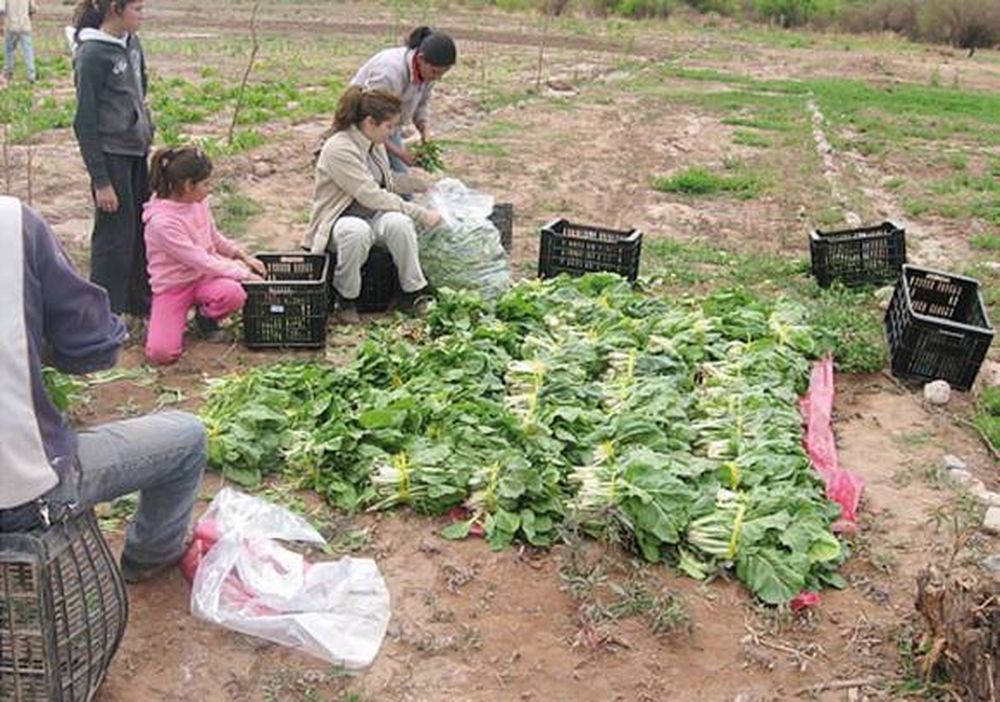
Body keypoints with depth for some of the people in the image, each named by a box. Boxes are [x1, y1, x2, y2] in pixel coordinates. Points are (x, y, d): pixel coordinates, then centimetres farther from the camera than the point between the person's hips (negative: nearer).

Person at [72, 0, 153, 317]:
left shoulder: (131, 42, 7)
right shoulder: (92, 54, -15)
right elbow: (85, 122, -15)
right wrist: (100, 181, -16)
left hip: (137, 151, 8)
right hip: (111, 156, -8)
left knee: (141, 230, 14)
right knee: (115, 235, -2)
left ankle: (141, 301, 28)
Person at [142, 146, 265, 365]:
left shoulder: (198, 203, -3)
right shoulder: (161, 221, -26)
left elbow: (215, 238, 16)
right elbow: (201, 261, -25)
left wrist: (243, 256, 1)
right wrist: (244, 274, -22)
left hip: (203, 277, 5)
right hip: (172, 286, -5)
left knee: (234, 294, -31)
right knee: (161, 352, -24)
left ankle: (205, 317, 5)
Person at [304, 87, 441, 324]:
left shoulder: (375, 145, 6)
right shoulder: (338, 149, -21)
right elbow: (372, 197, -25)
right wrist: (420, 213, -23)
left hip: (374, 216, 6)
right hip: (340, 220, -6)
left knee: (399, 223, -28)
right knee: (356, 231, -41)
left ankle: (414, 293, -13)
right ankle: (346, 299, -18)